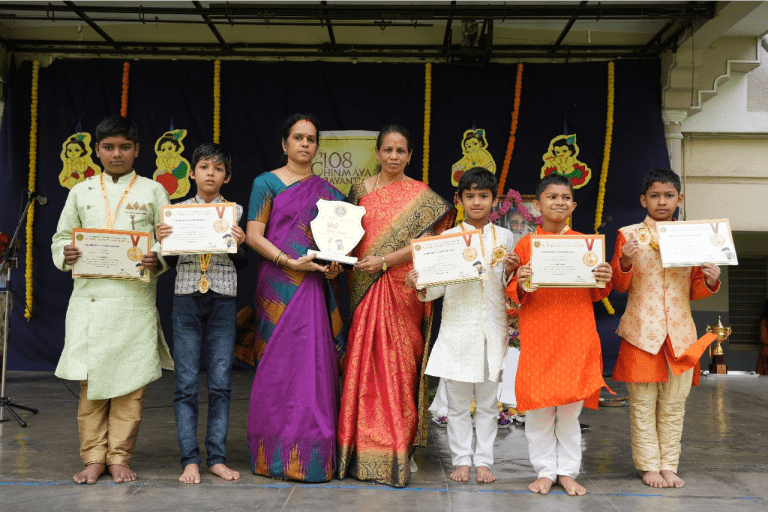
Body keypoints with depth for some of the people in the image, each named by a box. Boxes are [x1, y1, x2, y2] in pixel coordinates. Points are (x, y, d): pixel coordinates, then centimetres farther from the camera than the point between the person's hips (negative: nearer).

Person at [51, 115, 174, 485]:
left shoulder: (153, 191, 11)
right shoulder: (81, 191, 16)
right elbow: (60, 238, 16)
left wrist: (157, 260, -13)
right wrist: (66, 254, -6)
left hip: (135, 298, -1)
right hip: (89, 296, 2)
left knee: (130, 379, -1)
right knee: (90, 379, 1)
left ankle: (120, 457, 10)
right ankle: (94, 457, 12)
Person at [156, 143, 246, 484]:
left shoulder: (235, 212, 6)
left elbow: (242, 264, 7)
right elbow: (169, 260, 10)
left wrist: (238, 245, -13)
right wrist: (161, 240, -9)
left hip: (223, 301, 0)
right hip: (186, 299, 0)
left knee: (221, 383, 2)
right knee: (186, 383, 0)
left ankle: (217, 458, 10)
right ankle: (190, 459, 7)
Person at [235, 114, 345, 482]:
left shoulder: (326, 190, 16)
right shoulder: (266, 183, 4)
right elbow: (253, 235, -4)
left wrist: (334, 264, -4)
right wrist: (291, 262, -15)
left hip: (313, 288, 4)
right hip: (278, 286, -3)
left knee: (313, 366, 1)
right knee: (278, 367, -2)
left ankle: (311, 456, 9)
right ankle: (276, 456, 7)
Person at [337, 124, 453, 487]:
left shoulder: (420, 195, 3)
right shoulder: (360, 189, 12)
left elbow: (423, 243, -6)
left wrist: (383, 260, -15)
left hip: (402, 288, -2)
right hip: (364, 287, 3)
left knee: (398, 364, -2)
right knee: (362, 361, 2)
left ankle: (396, 452, 6)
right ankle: (360, 447, 12)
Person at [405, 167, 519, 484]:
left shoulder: (504, 237, 8)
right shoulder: (448, 237, 4)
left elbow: (508, 287, 10)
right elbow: (439, 286, 4)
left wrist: (509, 271, -10)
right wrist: (420, 287, -15)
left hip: (492, 328, 1)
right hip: (457, 329, -1)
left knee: (487, 401, 8)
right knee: (457, 401, 5)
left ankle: (484, 460, 19)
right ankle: (462, 459, 17)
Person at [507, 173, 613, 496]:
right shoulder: (525, 245, 4)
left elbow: (596, 294, 11)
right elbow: (516, 296, 5)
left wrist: (604, 281, -10)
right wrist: (520, 284, -16)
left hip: (576, 337, 1)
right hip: (537, 338, -1)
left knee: (570, 408, 6)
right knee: (539, 408, 3)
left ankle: (567, 471, 20)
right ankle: (545, 471, 18)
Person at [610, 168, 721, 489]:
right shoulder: (629, 235, 1)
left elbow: (693, 290, 14)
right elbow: (620, 286, -1)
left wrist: (710, 281, -7)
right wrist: (625, 261, -20)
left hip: (679, 332, 3)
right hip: (642, 330, -3)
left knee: (674, 403, 8)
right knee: (643, 403, 3)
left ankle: (669, 465, 20)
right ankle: (648, 465, 14)